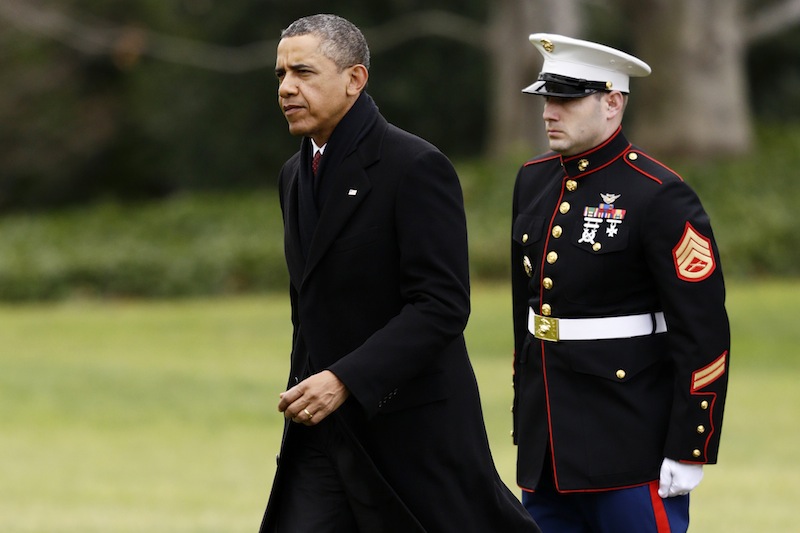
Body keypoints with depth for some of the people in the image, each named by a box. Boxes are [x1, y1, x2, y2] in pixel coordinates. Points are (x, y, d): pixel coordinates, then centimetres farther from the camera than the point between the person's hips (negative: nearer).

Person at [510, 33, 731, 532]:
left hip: (632, 446, -7)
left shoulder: (660, 196, -12)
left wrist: (688, 453, -16)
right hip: (548, 444, 7)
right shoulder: (533, 181, 10)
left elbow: (704, 334, -14)